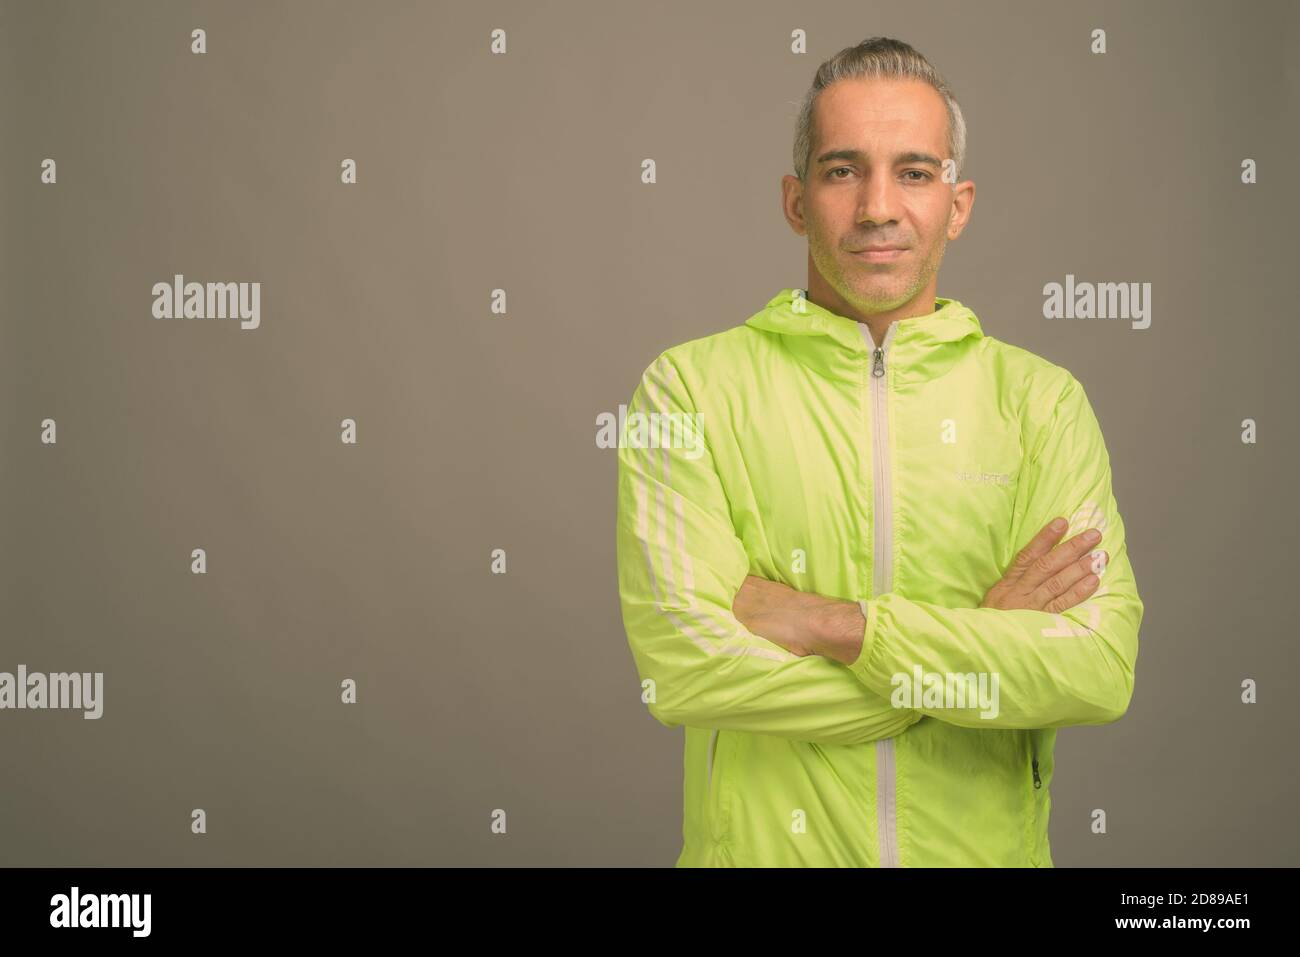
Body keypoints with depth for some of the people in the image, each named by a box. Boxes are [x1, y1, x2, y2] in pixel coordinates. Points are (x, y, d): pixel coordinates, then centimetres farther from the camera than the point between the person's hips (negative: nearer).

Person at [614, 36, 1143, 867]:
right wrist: (983, 646, -16)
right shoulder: (691, 386, -8)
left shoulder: (1041, 400, -3)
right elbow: (681, 669, -19)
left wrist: (834, 624, -21)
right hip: (761, 844, -1)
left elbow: (1100, 671, -14)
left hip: (982, 844, 2)